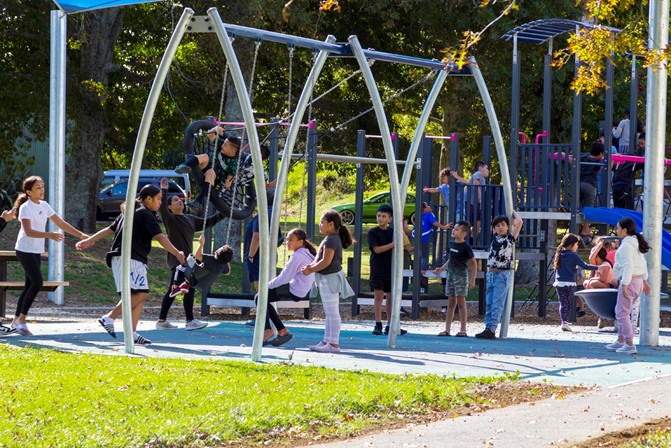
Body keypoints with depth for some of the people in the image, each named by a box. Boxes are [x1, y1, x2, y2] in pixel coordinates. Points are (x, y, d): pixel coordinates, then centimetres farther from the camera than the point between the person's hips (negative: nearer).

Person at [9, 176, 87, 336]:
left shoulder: (44, 206, 9)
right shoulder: (26, 208, -15)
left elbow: (61, 223, 13)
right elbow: (28, 231, -27)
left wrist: (81, 235, 7)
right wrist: (50, 235, -39)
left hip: (37, 251, 8)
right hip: (25, 250, -8)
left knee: (30, 285, 9)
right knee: (37, 283, -17)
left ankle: (16, 321, 17)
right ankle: (21, 321, -12)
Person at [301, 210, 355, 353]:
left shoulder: (331, 240, -17)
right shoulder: (332, 239, 16)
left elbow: (326, 261, -23)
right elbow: (321, 258, 21)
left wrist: (310, 270, -14)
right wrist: (311, 265, 4)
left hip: (330, 277, -11)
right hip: (327, 278, 11)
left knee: (332, 313, -8)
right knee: (329, 313, 15)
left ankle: (334, 344, -6)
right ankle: (327, 341, 21)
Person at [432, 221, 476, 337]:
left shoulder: (465, 247, -11)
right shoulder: (451, 243, 9)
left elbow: (473, 263, -7)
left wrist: (472, 280, -11)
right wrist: (441, 269, 16)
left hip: (461, 275, -7)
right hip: (450, 274, 7)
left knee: (461, 302, -6)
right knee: (451, 303, 8)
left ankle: (463, 330, -3)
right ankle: (447, 329, 9)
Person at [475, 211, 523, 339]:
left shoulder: (510, 238, -2)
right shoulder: (495, 238, 11)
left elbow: (519, 222, -9)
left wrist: (513, 212, 7)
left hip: (503, 274, -6)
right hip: (491, 273, 6)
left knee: (497, 304, -10)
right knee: (489, 303, 6)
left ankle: (491, 329, -15)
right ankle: (488, 327, 8)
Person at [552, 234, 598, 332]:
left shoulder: (559, 254, 9)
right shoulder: (573, 256, -9)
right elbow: (584, 266, -13)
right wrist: (597, 268, -9)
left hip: (559, 282, 4)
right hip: (569, 283, -4)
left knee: (563, 303, 4)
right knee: (568, 303, 4)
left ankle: (564, 321, -8)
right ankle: (565, 322, -3)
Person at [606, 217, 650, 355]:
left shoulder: (626, 246, -16)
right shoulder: (636, 243, 13)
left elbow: (628, 266, -24)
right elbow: (643, 264, 20)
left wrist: (624, 285, -25)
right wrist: (644, 280, 27)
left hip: (629, 282, -10)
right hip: (638, 281, 10)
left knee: (622, 313, -5)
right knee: (620, 311, 19)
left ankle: (629, 344, -8)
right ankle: (620, 341, 24)